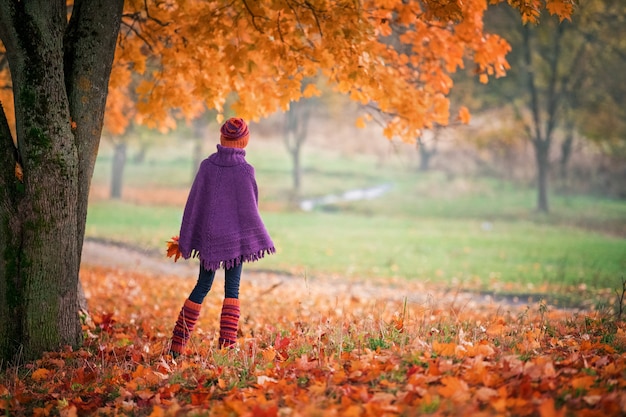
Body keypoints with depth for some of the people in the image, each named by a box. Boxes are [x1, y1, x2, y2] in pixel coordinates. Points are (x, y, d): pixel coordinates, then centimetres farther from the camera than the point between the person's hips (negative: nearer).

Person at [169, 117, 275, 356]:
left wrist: (185, 239, 10)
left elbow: (194, 203, 2)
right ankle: (226, 346, -2)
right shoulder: (245, 170, -11)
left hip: (208, 237, 3)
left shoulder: (207, 166, -3)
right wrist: (260, 240, 5)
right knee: (232, 290, 4)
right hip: (236, 238, -3)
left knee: (202, 286, 13)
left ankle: (177, 345, 12)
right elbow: (249, 209, -6)